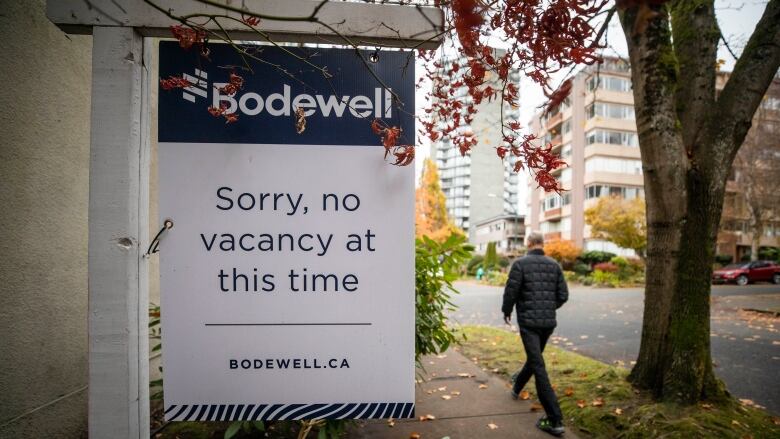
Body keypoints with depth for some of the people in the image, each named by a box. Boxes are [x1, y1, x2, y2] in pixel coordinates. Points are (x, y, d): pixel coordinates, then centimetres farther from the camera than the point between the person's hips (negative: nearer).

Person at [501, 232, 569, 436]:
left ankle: (555, 420, -4)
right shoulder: (554, 264, 5)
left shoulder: (520, 263, -8)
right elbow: (563, 295, 5)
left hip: (528, 321, -6)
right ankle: (517, 387, 48)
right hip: (549, 322, 6)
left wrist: (507, 311, 7)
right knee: (534, 357, 25)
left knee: (538, 366, -4)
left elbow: (511, 291, -11)